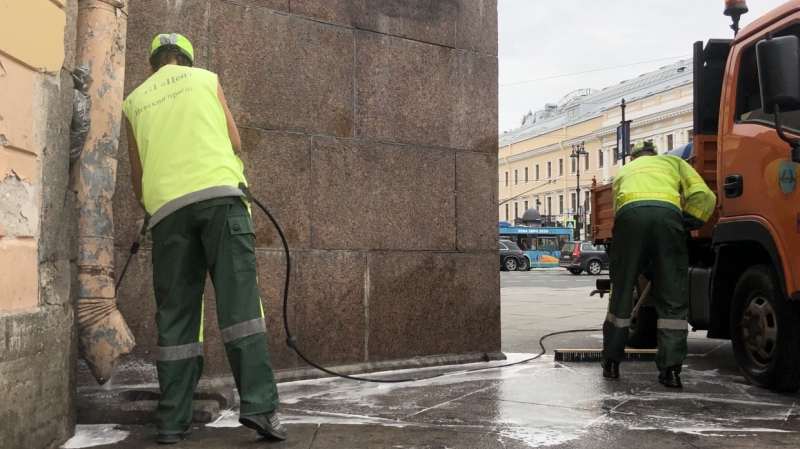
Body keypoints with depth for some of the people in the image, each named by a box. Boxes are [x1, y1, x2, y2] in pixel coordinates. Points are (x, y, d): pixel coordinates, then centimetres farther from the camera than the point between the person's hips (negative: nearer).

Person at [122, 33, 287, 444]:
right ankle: (258, 404, -18)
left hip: (166, 206, 2)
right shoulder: (205, 79, 17)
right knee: (239, 300, -8)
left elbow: (137, 176, 20)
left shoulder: (135, 101, 20)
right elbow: (235, 142, 14)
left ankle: (172, 422, 2)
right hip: (219, 193, -2)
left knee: (175, 314, 4)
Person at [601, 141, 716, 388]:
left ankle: (611, 363, 19)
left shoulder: (624, 171, 39)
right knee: (672, 300, 7)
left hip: (630, 215, 1)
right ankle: (671, 369, 3)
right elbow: (704, 197, 17)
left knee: (621, 294, 11)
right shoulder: (673, 162, 35)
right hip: (667, 214, -1)